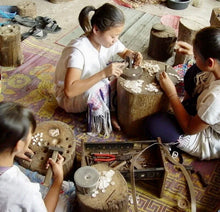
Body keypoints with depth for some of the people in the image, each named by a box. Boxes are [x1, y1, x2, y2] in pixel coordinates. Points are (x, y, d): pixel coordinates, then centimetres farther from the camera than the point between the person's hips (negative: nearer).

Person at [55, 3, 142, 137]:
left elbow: (125, 52, 9)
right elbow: (69, 90, -43)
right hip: (69, 97, -7)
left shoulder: (110, 40, -14)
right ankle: (109, 115, -9)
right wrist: (103, 73, -46)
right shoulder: (78, 50, -35)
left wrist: (133, 56, -17)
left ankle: (112, 110, -5)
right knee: (96, 88, -37)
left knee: (121, 72, -13)